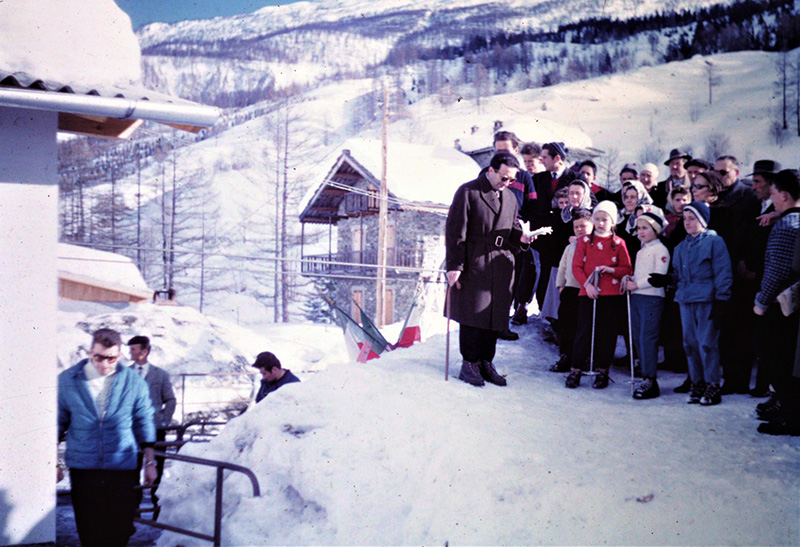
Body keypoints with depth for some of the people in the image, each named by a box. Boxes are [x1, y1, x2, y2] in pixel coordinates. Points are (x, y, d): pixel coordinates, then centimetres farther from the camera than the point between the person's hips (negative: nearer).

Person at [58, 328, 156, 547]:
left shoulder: (134, 382, 0)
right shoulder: (67, 381, 1)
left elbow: (144, 424, 7)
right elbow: (58, 423, 8)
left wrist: (150, 463, 8)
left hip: (123, 469, 0)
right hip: (83, 469, 1)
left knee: (120, 529, 2)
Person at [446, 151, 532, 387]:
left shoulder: (510, 198, 14)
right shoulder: (468, 192, -5)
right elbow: (455, 231, -8)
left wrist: (520, 237, -1)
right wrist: (454, 266, -13)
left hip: (500, 267, 6)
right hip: (473, 266, -5)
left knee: (495, 316, 7)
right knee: (472, 314, 0)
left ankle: (486, 363, 19)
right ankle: (469, 364, 13)